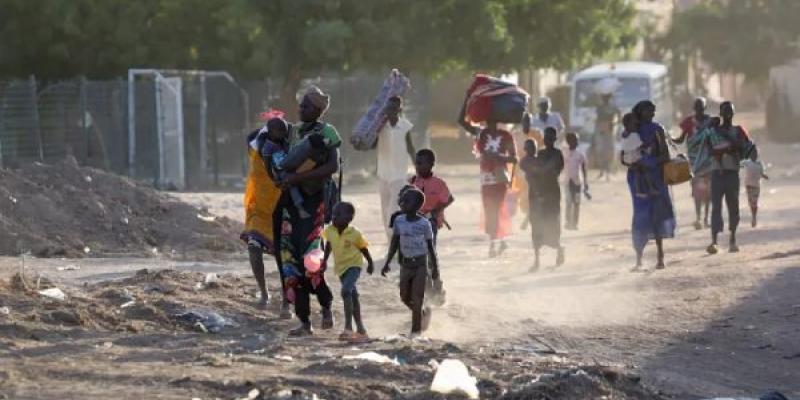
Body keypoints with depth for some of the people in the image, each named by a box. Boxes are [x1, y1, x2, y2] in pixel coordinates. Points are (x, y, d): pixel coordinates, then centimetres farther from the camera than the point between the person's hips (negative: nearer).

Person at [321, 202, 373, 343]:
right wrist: (325, 260, 14)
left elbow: (363, 249, -4)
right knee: (353, 296, 16)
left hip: (353, 265, -6)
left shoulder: (354, 233, -18)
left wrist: (370, 263, 6)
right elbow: (328, 245, 13)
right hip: (340, 267, 6)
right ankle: (360, 329, 26)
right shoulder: (330, 231, -7)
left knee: (346, 291, -27)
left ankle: (348, 327, -28)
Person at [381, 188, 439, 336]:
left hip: (420, 264, -4)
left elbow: (430, 246, -3)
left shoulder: (424, 224, -11)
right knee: (405, 298, 10)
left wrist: (435, 268, 0)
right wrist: (387, 263, 4)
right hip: (405, 264, 4)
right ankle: (424, 312, 36)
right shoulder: (399, 221, -1)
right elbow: (395, 243, 7)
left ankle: (416, 331, 1)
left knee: (417, 299, -6)